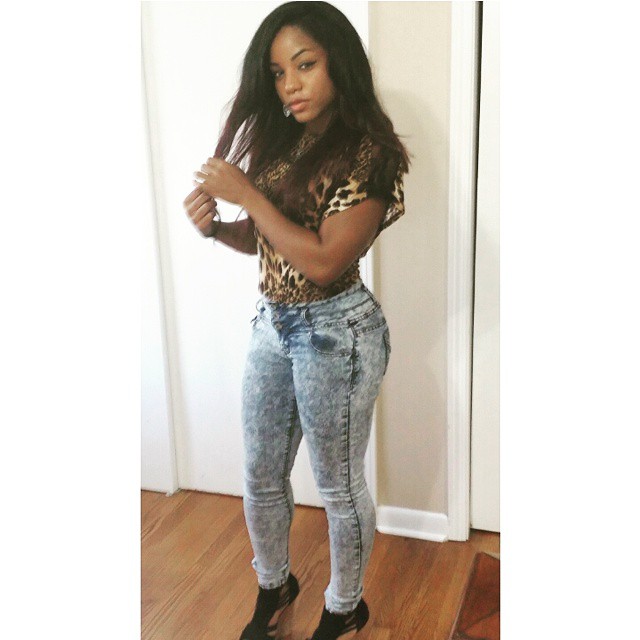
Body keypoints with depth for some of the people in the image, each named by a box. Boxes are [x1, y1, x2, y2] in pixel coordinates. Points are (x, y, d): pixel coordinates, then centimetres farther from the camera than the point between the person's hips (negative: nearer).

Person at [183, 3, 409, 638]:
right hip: (271, 325, 7)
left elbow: (323, 261, -23)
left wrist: (246, 194, -19)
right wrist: (216, 225, -8)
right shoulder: (280, 141, 5)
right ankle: (273, 587, 44)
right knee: (261, 480, 18)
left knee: (339, 488, 12)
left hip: (335, 333, -7)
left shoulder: (369, 153, -16)